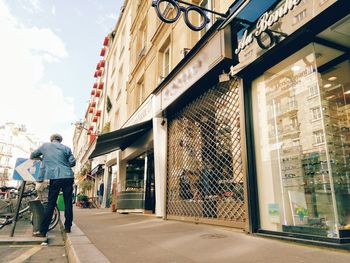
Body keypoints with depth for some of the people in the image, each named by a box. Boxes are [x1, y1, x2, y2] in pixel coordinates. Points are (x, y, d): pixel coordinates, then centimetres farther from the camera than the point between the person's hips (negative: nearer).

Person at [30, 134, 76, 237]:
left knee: (51, 204, 3)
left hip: (55, 178, 0)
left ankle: (43, 230, 5)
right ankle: (67, 227, 11)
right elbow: (72, 162, 5)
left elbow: (32, 156, 22)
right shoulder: (66, 148, 8)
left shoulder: (45, 146, 9)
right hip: (68, 177, 1)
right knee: (68, 203, 6)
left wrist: (42, 158, 39)